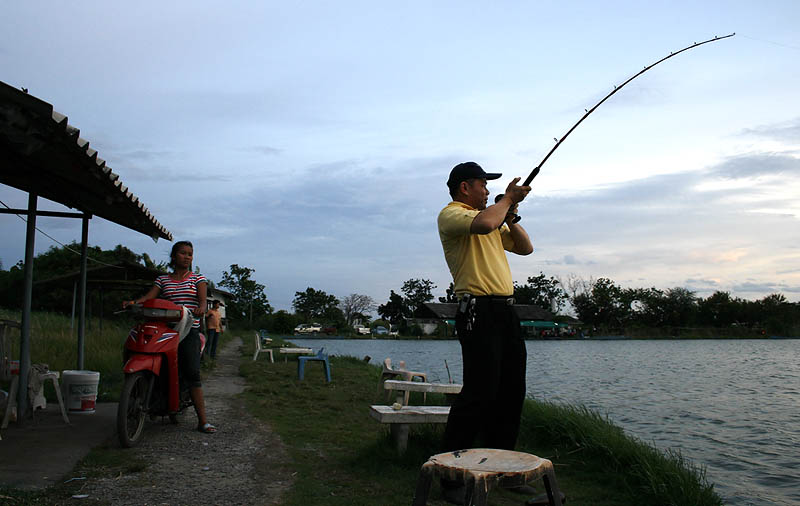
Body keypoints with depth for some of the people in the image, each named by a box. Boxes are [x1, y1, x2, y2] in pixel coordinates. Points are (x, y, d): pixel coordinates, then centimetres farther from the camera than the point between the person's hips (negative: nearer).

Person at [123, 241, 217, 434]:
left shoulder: (198, 278, 12)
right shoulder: (162, 280, 17)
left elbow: (202, 300, -4)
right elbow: (149, 296, 2)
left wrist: (201, 307, -28)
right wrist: (133, 301, -20)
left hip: (189, 331, -3)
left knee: (192, 373, -14)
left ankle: (202, 420, -16)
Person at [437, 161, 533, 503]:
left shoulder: (492, 217, 26)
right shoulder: (451, 214, -2)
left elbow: (525, 247, 25)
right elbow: (484, 224, -23)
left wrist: (510, 216, 11)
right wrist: (509, 199, -6)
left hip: (506, 310, 9)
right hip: (479, 310, -9)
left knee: (511, 392, 10)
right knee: (480, 392, -12)